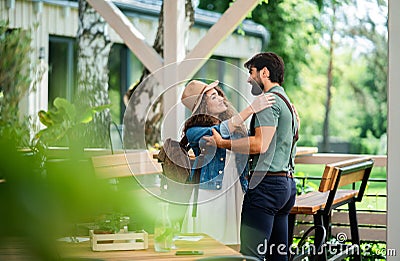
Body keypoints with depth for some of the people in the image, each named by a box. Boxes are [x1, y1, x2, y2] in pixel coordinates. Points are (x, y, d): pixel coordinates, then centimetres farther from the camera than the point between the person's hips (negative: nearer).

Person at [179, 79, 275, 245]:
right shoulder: (194, 131, -3)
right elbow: (220, 132, -20)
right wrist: (250, 109, -23)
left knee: (229, 244, 5)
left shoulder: (236, 126, 13)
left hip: (234, 193, 5)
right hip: (208, 198, -5)